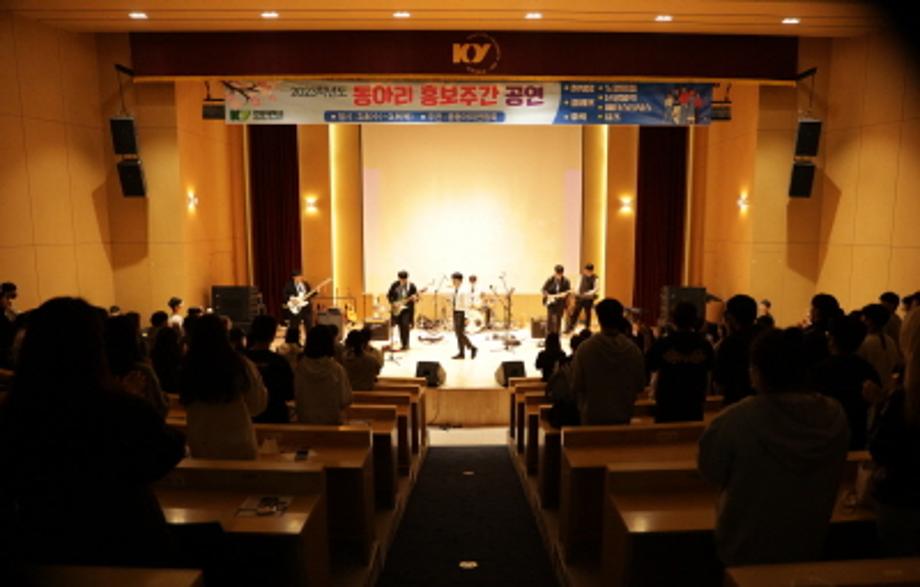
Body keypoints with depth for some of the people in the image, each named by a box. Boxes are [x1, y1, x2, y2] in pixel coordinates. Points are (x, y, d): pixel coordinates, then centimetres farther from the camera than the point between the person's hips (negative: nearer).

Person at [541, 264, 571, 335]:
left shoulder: (565, 281, -5)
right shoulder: (550, 280, -7)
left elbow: (569, 290, 1)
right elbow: (544, 289, 0)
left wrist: (565, 294, -19)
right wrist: (548, 296, -14)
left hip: (560, 303, 1)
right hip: (551, 301, -1)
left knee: (558, 318, 6)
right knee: (550, 318, -7)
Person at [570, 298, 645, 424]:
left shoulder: (585, 349, -16)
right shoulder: (634, 350, -10)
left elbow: (576, 386, -9)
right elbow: (639, 386, 2)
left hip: (592, 416, -2)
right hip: (622, 416, 2)